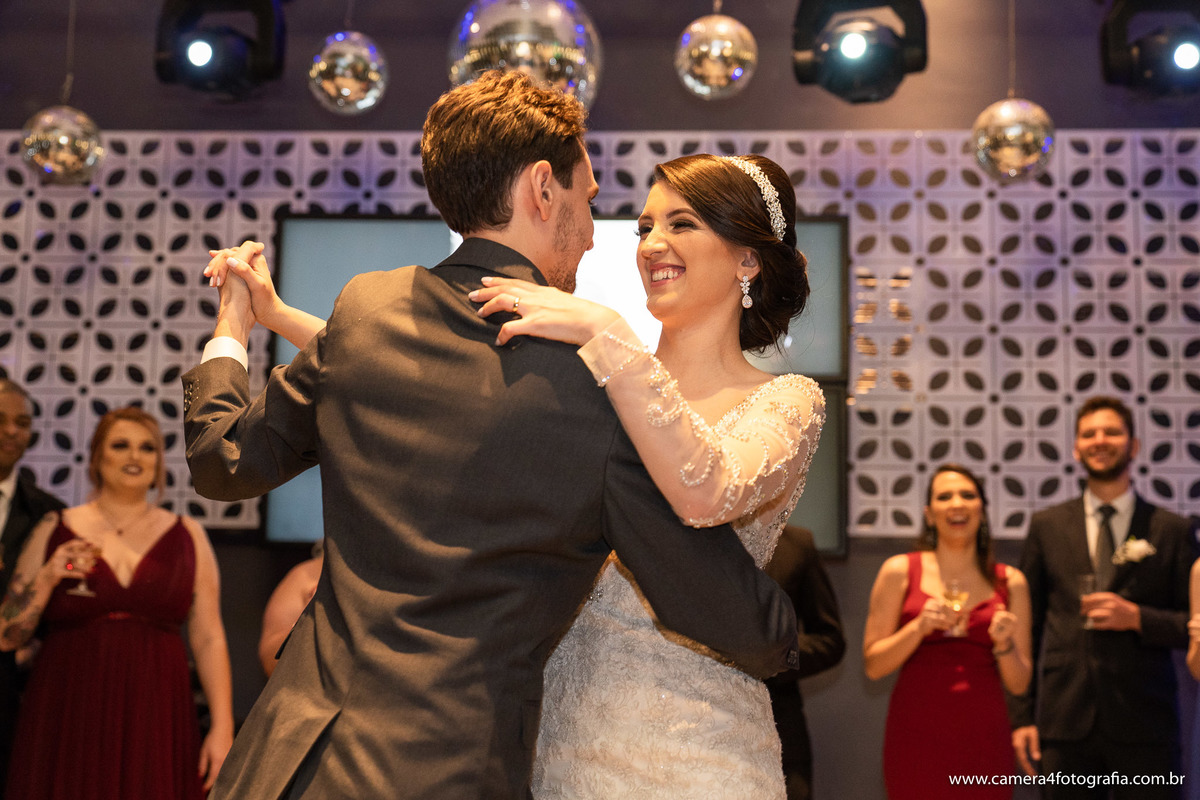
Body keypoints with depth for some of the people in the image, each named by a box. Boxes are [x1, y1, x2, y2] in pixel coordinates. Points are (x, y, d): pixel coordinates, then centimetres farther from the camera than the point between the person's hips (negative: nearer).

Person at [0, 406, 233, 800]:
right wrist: (47, 577, -9)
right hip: (66, 726, 0)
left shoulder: (188, 537, 7)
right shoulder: (54, 531, 7)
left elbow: (209, 639, 2)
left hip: (156, 725, 0)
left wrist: (222, 727, -5)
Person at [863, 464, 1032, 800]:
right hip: (916, 734, -1)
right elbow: (872, 666, 0)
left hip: (983, 739, 2)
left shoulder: (1010, 582, 7)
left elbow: (1018, 684, 9)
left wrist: (1004, 642, -10)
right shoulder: (899, 571, 2)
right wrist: (919, 627, -13)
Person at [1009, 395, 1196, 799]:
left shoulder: (1172, 530, 5)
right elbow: (1026, 625, 8)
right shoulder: (1046, 526, 9)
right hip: (1064, 721, 1)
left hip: (1145, 725, -1)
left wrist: (1138, 618, -12)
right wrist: (1022, 716, 2)